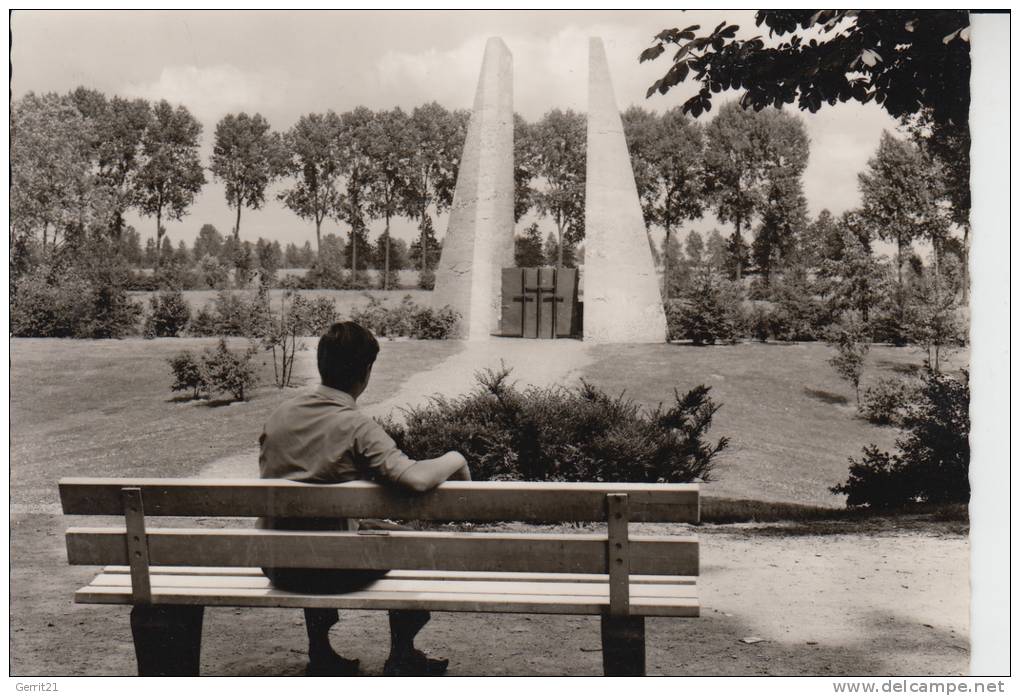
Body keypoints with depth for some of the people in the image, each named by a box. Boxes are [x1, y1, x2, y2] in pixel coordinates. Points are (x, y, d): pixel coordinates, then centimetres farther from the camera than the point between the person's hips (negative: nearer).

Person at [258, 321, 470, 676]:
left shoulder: (280, 415, 0)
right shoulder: (356, 426, -19)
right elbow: (415, 478, -33)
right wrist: (454, 459, -11)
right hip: (332, 571, -5)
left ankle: (320, 654, 42)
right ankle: (402, 658, 31)